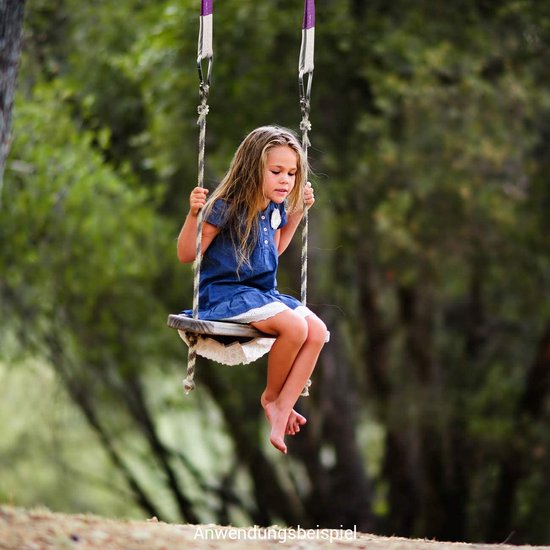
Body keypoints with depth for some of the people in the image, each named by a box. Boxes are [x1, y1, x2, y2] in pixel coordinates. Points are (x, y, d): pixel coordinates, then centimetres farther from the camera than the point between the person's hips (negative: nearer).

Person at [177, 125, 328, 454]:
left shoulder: (275, 209, 6)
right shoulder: (226, 208, -16)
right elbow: (187, 255, -14)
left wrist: (299, 211, 18)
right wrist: (194, 214, -29)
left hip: (264, 292, 8)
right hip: (225, 293, -8)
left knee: (317, 331, -14)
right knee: (294, 326, -28)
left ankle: (282, 408, -11)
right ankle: (271, 397, -4)